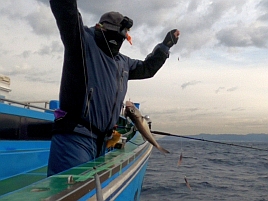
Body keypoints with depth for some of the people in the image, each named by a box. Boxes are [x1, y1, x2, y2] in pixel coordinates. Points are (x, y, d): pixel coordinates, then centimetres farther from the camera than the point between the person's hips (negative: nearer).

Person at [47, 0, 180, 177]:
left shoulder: (123, 62, 24)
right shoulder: (83, 40, 2)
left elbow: (147, 68, 40)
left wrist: (165, 46, 39)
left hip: (101, 142, 8)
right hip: (74, 137, -8)